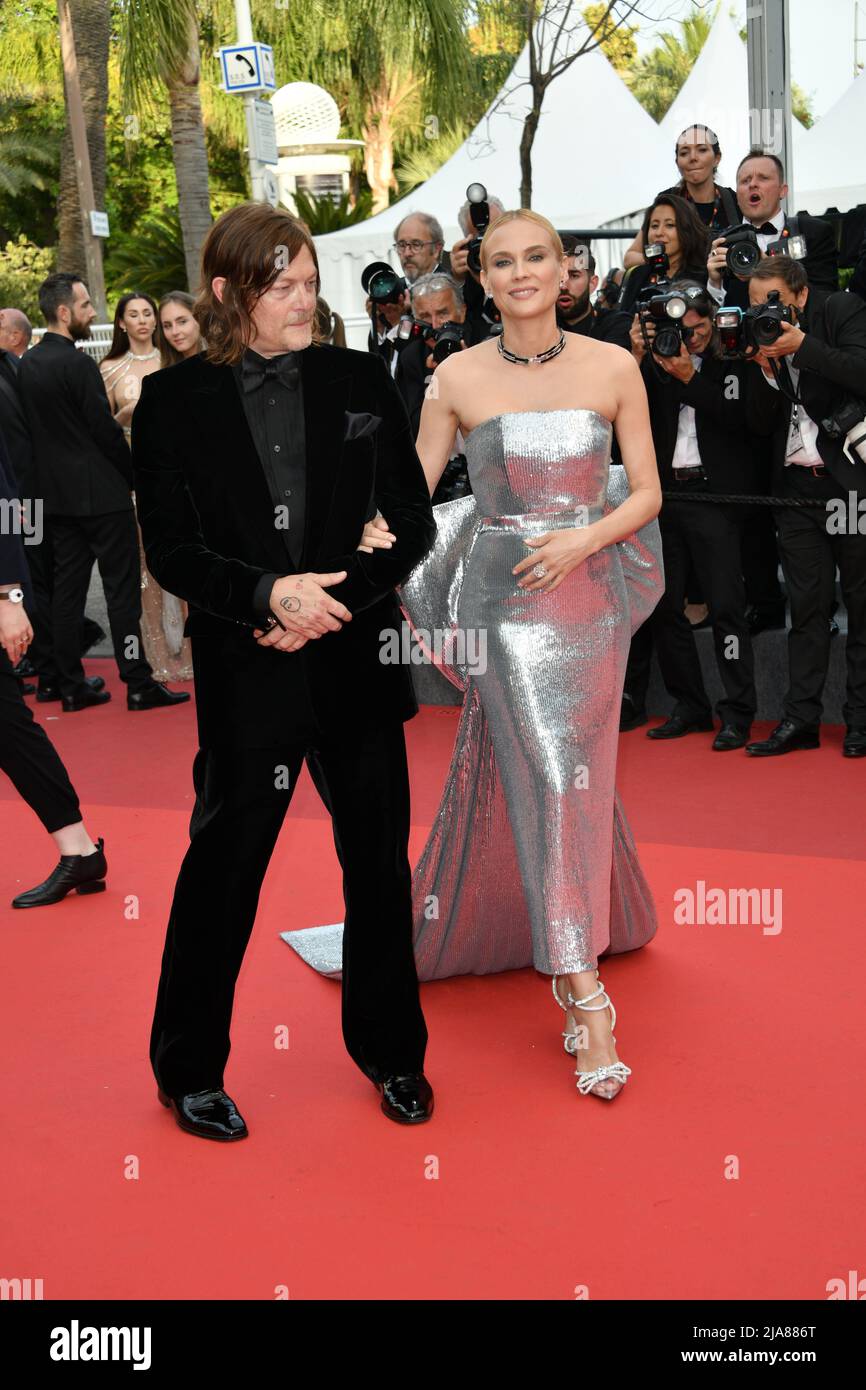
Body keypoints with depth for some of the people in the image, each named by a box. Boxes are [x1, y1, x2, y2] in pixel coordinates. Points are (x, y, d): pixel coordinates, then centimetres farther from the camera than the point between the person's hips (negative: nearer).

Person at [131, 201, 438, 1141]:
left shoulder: (360, 381, 4)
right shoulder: (174, 400, 0)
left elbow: (414, 523, 3)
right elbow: (167, 549, -3)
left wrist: (332, 601, -10)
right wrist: (268, 593, -18)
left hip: (358, 663, 2)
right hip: (244, 675, -2)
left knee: (379, 862, 11)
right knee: (223, 863, 6)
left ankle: (392, 1052, 31)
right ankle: (188, 1067, 26)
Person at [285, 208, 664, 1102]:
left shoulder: (614, 368, 2)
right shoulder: (459, 377, 0)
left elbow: (647, 493, 4)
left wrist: (584, 539, -13)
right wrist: (377, 531, -20)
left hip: (588, 594, 2)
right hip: (501, 599, -2)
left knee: (573, 775, 2)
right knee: (543, 775, -10)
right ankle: (586, 997, -7)